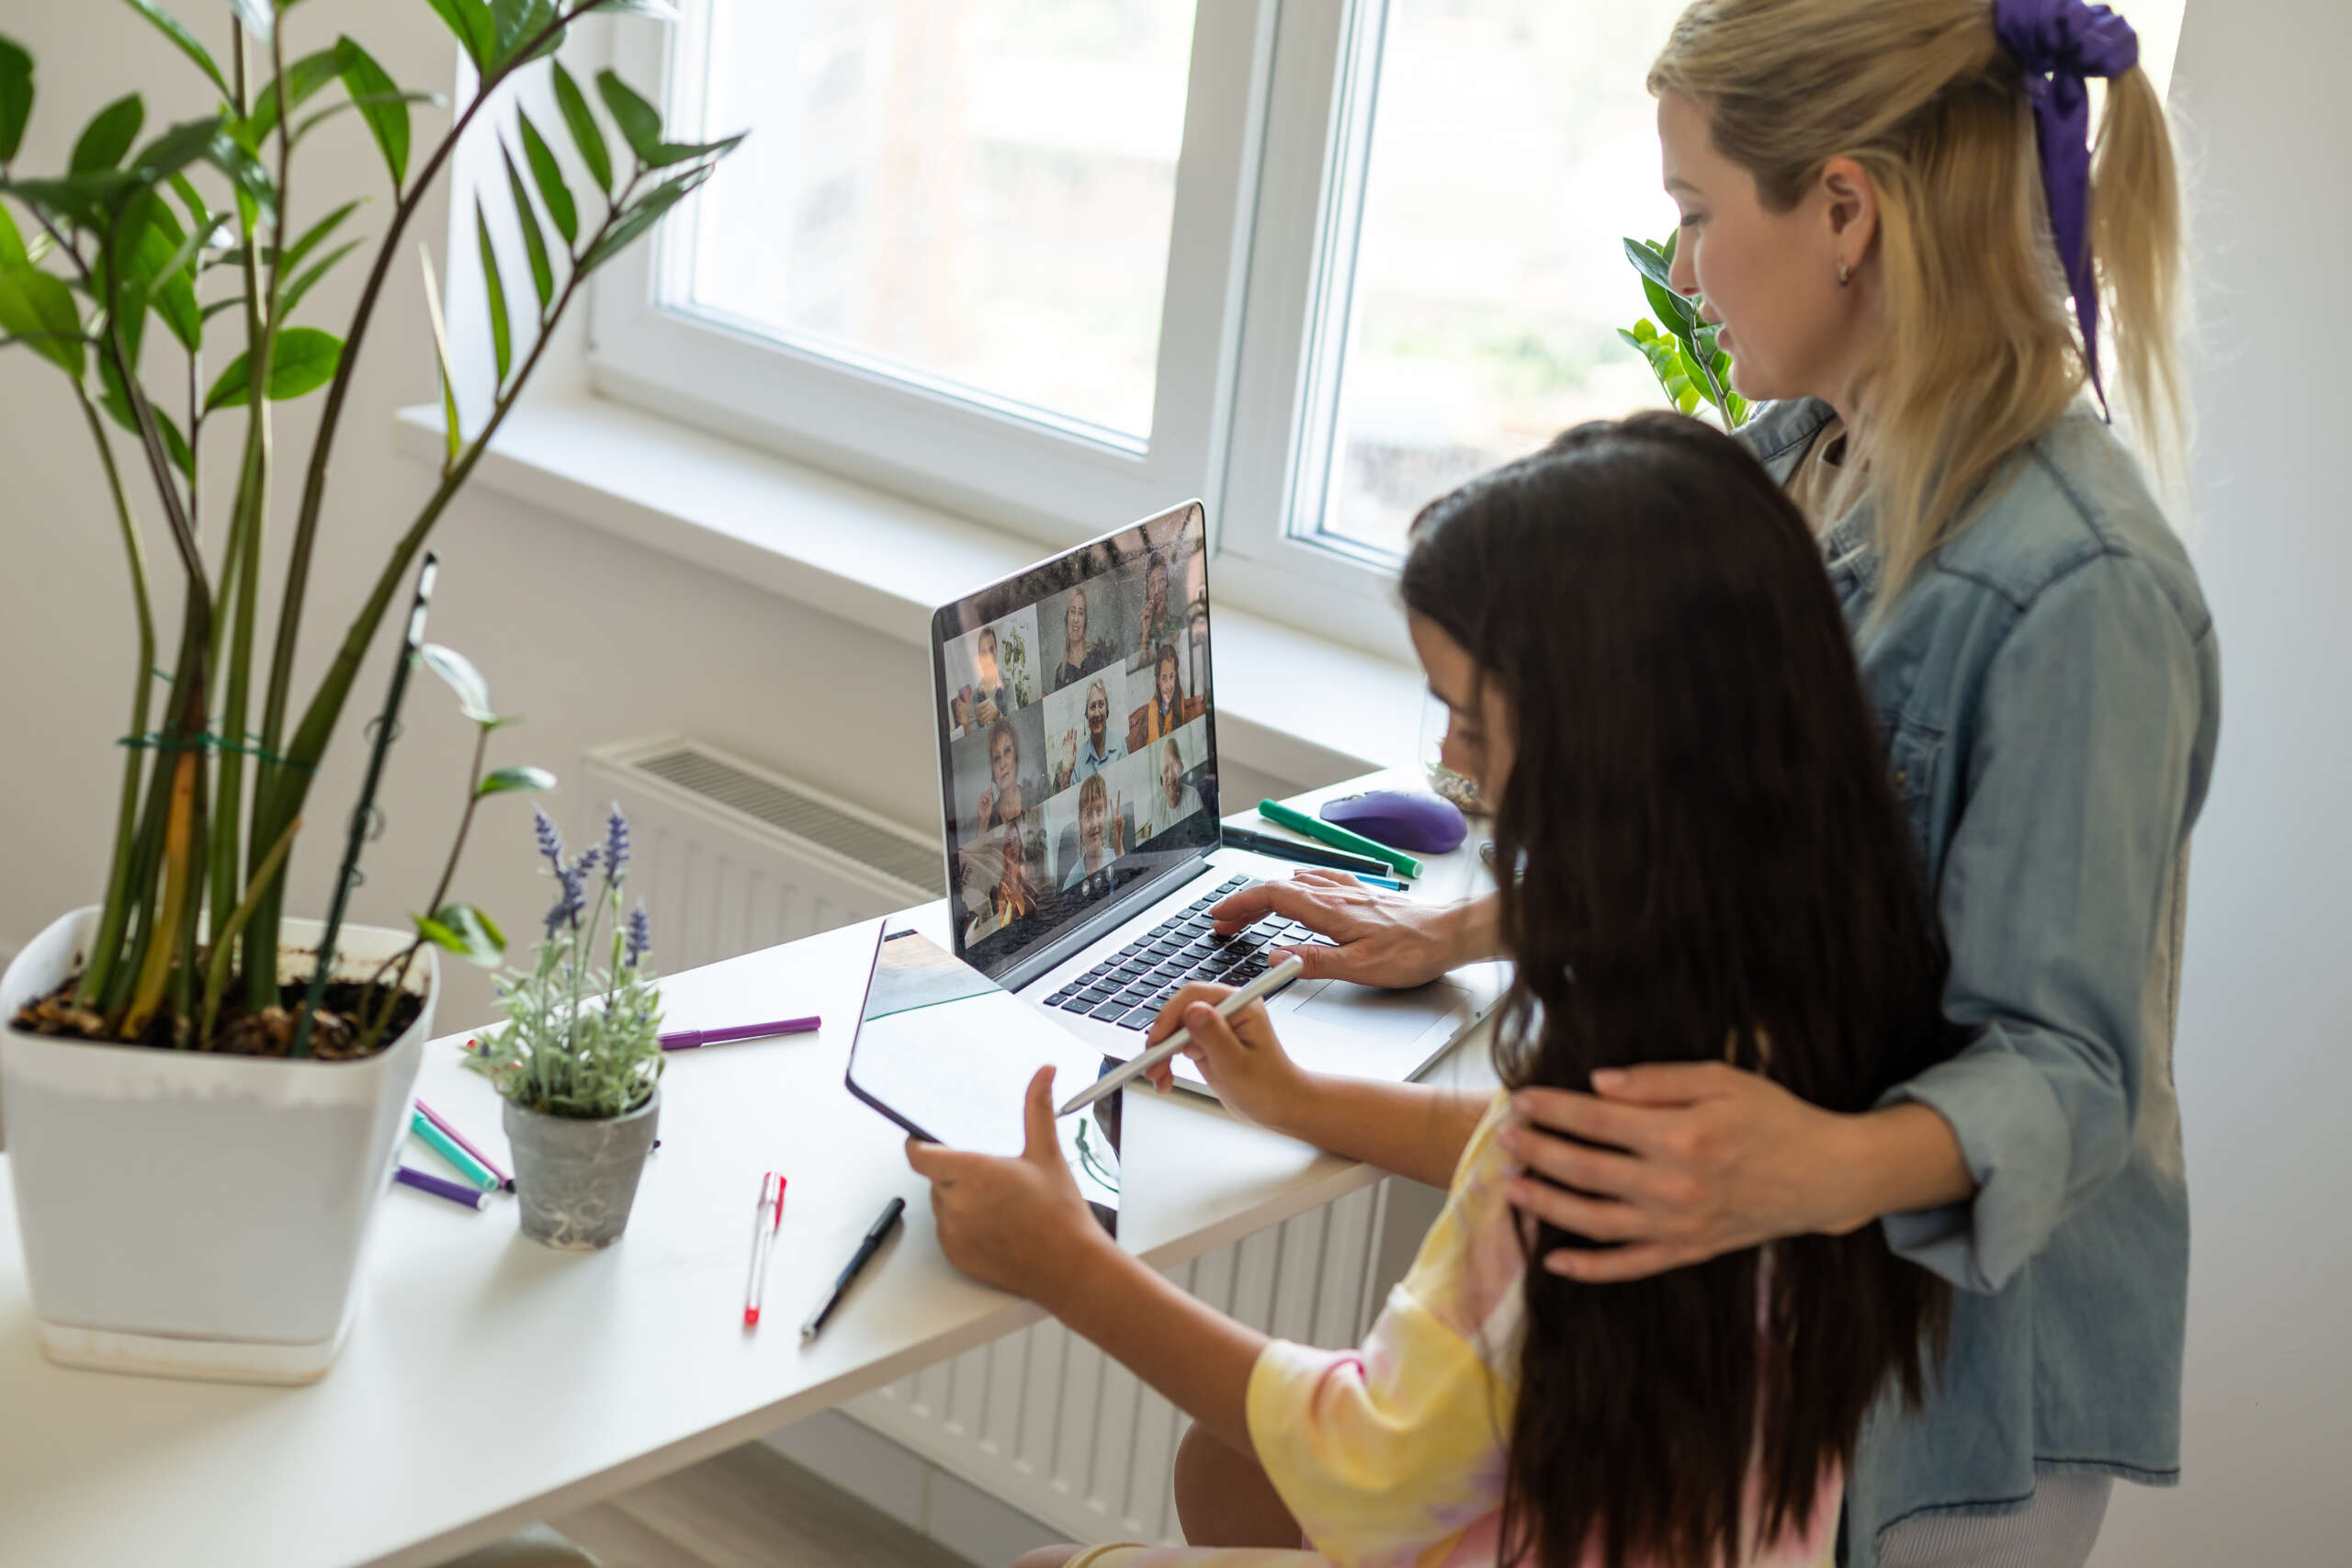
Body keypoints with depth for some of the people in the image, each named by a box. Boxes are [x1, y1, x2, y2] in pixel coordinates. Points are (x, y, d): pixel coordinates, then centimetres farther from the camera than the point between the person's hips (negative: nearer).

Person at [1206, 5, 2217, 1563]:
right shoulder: (1793, 464, 0)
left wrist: (1827, 1169, -42)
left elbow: (2065, 1060, -24)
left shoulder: (2080, 589, -26)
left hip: (1956, 1358, -7)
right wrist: (1459, 932, 17)